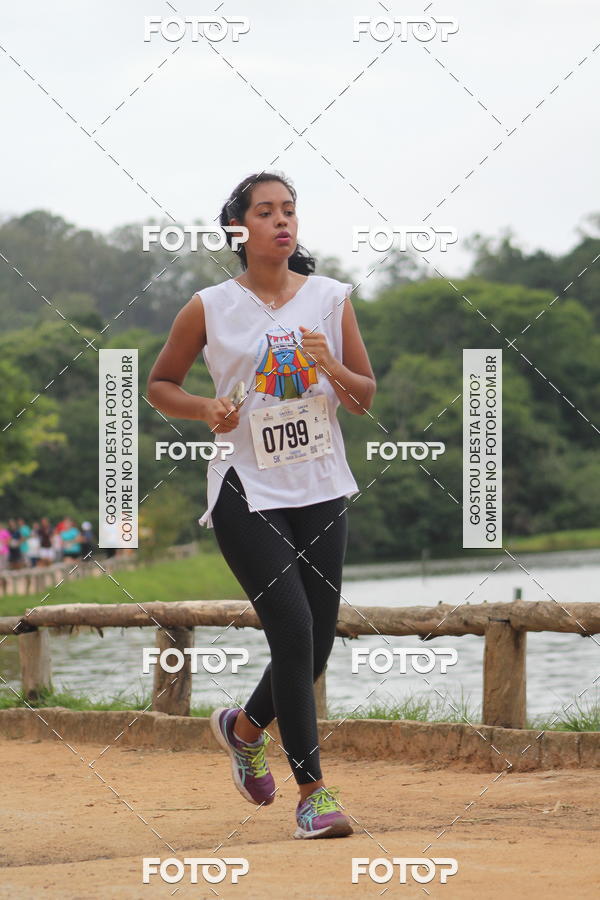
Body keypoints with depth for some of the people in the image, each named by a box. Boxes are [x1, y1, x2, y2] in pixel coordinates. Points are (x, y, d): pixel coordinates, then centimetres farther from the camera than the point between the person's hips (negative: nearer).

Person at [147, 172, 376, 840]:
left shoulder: (331, 299, 5)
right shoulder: (209, 308, -2)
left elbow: (365, 398, 8)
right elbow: (160, 385, 10)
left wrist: (330, 366, -12)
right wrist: (208, 409, -10)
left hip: (321, 491, 4)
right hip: (246, 493, -4)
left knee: (316, 645, 7)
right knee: (294, 634, -14)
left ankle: (244, 727, 37)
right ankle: (312, 793, -7)